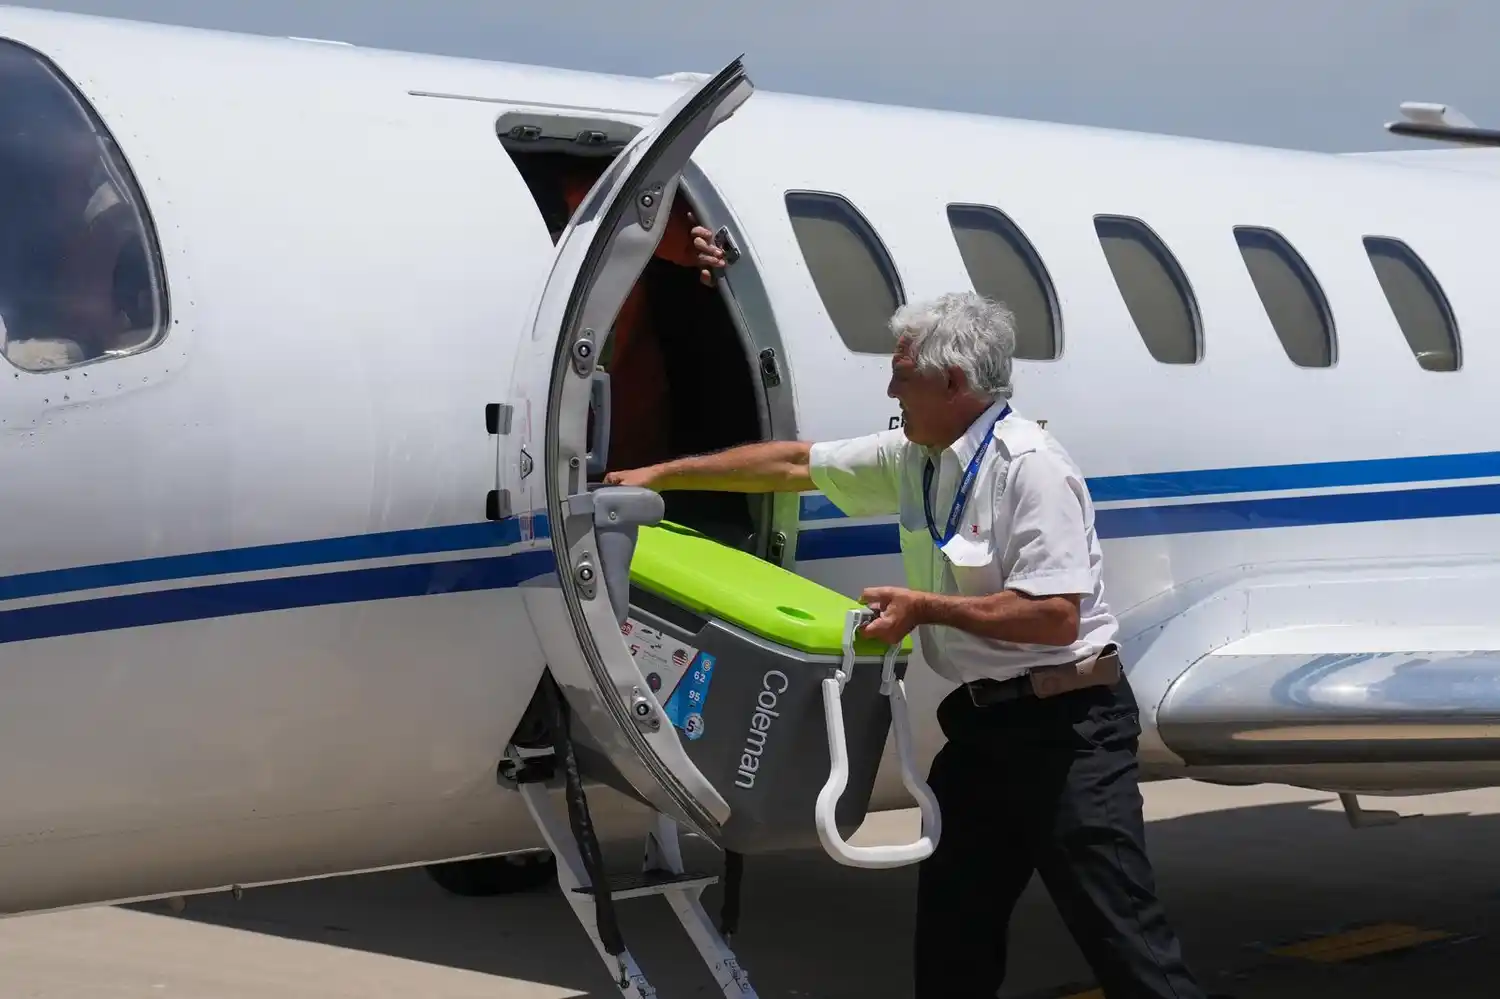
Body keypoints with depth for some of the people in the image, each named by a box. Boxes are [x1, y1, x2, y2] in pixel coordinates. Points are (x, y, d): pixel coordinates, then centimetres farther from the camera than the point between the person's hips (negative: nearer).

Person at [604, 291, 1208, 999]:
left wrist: (926, 608, -17)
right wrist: (659, 475, 20)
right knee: (951, 920, 13)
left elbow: (1055, 617, -23)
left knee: (1117, 927, -9)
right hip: (984, 720, 9)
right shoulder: (915, 460, 9)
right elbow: (793, 464, 18)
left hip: (1064, 723, -9)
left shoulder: (1029, 464, -16)